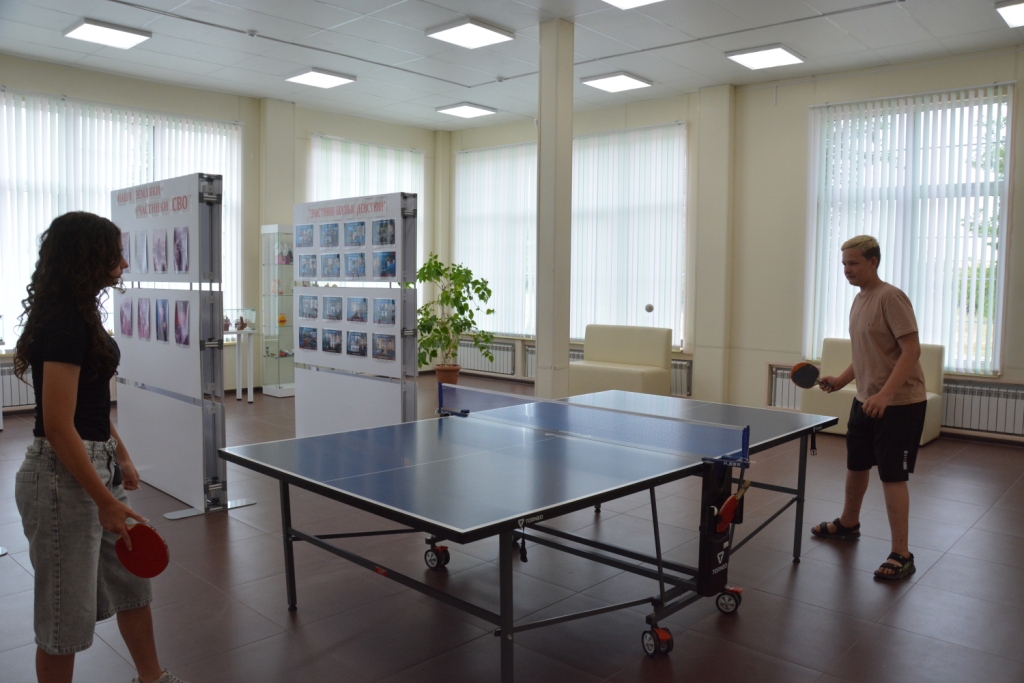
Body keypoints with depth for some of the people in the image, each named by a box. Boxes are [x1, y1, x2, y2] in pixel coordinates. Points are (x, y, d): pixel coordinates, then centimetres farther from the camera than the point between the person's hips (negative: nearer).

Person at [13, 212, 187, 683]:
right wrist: (105, 500, -20)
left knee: (131, 581, 21)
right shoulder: (62, 324, -21)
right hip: (63, 478, -10)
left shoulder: (79, 315, 8)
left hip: (96, 466, 10)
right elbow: (58, 427, -24)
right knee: (67, 613, 8)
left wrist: (121, 457, 16)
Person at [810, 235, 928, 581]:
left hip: (899, 403, -9)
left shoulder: (890, 298, -17)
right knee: (856, 465, 20)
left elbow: (911, 350, -22)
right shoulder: (859, 300, 9)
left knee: (892, 475, -4)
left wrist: (884, 394, -30)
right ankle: (848, 523, 41)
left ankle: (902, 555, 7)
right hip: (865, 400, 9)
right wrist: (842, 380, 7)